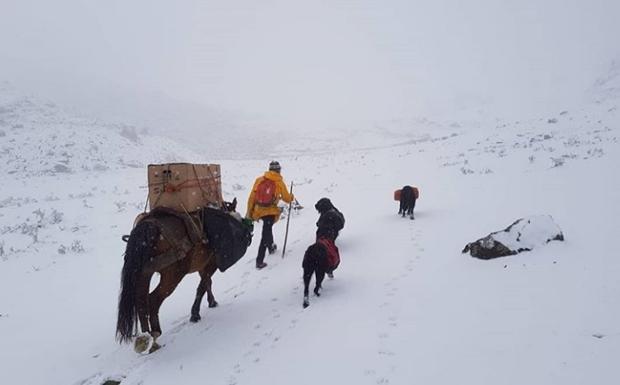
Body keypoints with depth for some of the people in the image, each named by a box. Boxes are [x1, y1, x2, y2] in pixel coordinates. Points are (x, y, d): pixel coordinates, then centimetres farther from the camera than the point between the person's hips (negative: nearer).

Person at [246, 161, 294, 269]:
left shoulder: (259, 180, 3)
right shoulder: (279, 183, -3)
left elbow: (252, 197, 2)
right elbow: (287, 199, 6)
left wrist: (249, 212, 9)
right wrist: (292, 197, 29)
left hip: (258, 211, 4)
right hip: (270, 212, -4)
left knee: (267, 229, 30)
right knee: (265, 235, -1)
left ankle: (271, 247, 48)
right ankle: (259, 261, -4)